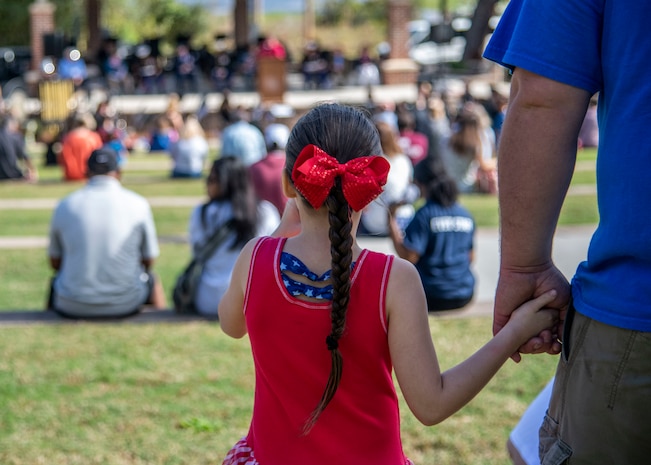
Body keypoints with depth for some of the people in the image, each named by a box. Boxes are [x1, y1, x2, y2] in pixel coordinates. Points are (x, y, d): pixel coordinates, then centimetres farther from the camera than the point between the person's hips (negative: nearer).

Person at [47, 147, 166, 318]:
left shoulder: (65, 206, 0)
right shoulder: (138, 204, -3)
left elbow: (55, 262, 9)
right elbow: (149, 260, 5)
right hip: (125, 305, -1)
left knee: (56, 281, 37)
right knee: (151, 280, 33)